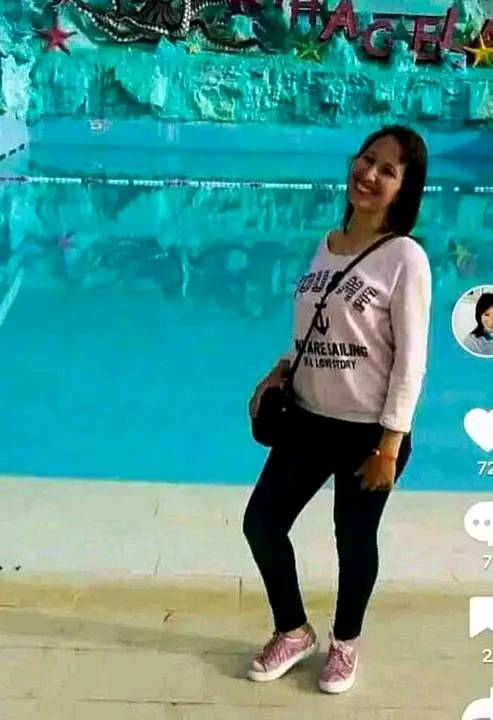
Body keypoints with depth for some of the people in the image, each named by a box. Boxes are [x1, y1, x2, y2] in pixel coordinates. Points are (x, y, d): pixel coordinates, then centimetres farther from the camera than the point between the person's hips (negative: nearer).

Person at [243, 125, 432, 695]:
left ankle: (345, 644, 39)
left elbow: (410, 359, -15)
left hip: (368, 431, -6)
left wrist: (389, 444, -16)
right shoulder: (328, 245, 5)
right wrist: (280, 372, 0)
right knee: (262, 522, 10)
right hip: (308, 420, 6)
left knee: (354, 542, 11)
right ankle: (293, 632, 34)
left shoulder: (405, 258, -14)